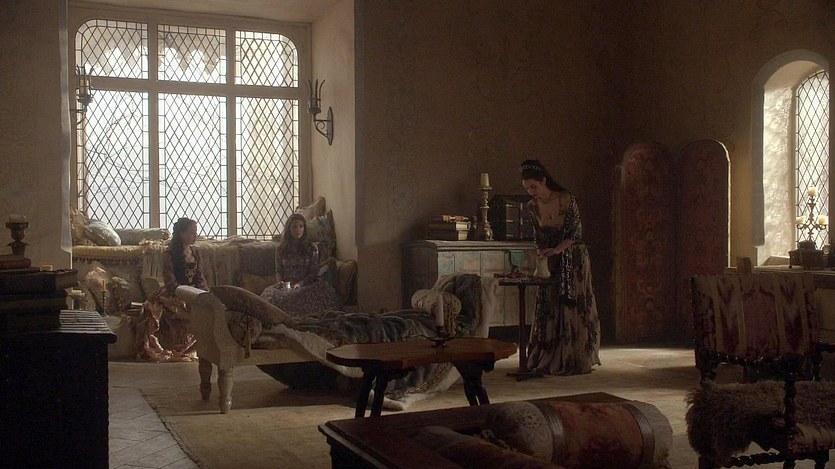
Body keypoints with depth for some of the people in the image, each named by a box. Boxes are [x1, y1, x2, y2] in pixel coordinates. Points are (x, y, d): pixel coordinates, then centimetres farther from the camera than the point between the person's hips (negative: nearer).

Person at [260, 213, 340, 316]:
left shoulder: (312, 247, 5)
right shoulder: (281, 249, 12)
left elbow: (313, 273, 1)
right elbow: (278, 270, 17)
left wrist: (300, 284, -15)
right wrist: (280, 282, -6)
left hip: (306, 284, -1)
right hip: (286, 286, 1)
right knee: (269, 292, -30)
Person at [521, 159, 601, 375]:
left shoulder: (566, 199, -14)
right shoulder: (532, 207, 1)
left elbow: (576, 232, -15)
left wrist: (557, 249, -27)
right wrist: (540, 253, -8)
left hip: (574, 259, -5)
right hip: (552, 264, 5)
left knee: (574, 308, -4)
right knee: (549, 309, 2)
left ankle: (576, 360, 1)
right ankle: (551, 360, 7)